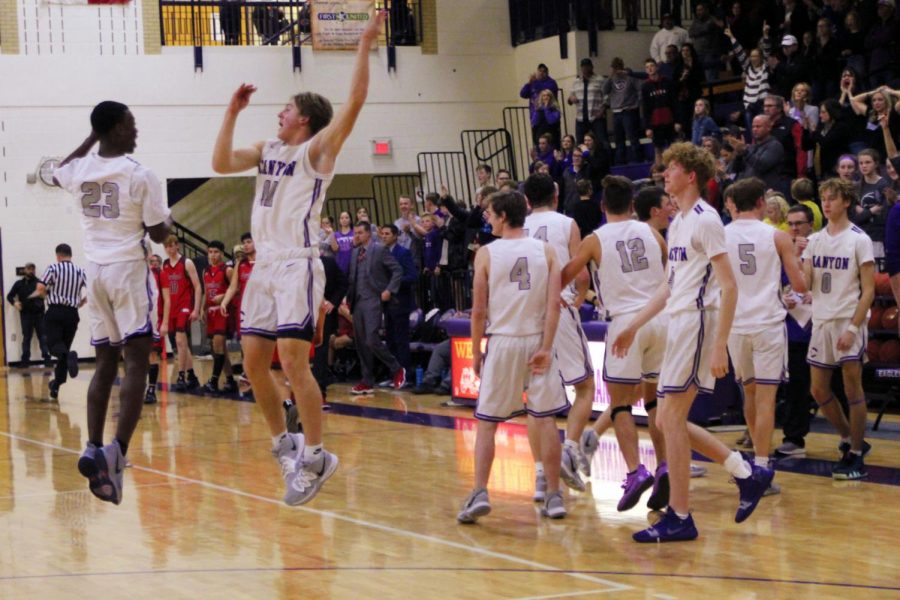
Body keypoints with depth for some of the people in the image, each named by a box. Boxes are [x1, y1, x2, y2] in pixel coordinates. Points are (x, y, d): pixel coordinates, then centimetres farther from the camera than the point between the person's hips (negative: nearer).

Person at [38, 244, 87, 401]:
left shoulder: (54, 268, -3)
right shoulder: (80, 271, 6)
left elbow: (40, 288, -12)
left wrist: (48, 295, 9)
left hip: (55, 312, -4)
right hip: (72, 313, 4)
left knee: (54, 344, -4)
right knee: (65, 345, 12)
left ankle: (69, 356, -40)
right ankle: (56, 385, 13)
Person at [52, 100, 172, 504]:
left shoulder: (78, 171, 5)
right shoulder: (140, 175, -11)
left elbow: (57, 173, 31)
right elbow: (158, 234, -8)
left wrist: (90, 140, 32)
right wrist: (168, 220, 14)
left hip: (95, 271, 6)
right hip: (129, 270, -6)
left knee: (106, 362, 13)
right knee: (136, 363, -8)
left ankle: (93, 448, 5)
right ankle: (117, 451, -22)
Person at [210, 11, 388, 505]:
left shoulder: (318, 148, -2)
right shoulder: (268, 150, 18)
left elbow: (354, 102, -14)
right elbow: (221, 164, 11)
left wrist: (365, 45, -17)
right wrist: (232, 112, 11)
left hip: (298, 266, -8)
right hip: (264, 266, 8)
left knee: (293, 360, -14)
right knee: (253, 361, 6)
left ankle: (313, 457, -8)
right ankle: (283, 443, 20)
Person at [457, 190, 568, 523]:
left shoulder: (487, 253, -4)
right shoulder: (545, 251, 2)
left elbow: (479, 311, -4)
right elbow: (554, 303, -7)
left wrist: (476, 352, 5)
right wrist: (546, 348, -8)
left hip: (502, 341, -2)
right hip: (538, 340, 2)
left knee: (486, 423, 5)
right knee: (545, 420, 7)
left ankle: (479, 494, -5)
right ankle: (554, 496, 10)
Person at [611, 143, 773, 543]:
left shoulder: (705, 220, -11)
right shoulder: (678, 223, 17)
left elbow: (728, 286, -16)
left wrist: (719, 346, -22)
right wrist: (634, 326, 24)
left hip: (699, 325, -10)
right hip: (679, 326, 10)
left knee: (670, 418, -9)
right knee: (671, 420, 9)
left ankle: (679, 518, -2)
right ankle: (747, 474, 19)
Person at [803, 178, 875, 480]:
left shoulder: (859, 240, -6)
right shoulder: (815, 240, 10)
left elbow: (868, 290, -9)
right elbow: (804, 282, 4)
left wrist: (853, 328, -17)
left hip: (849, 322, -6)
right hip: (821, 321, 6)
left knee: (852, 389, -5)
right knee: (819, 390, 8)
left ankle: (855, 455, 3)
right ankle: (850, 439, 26)